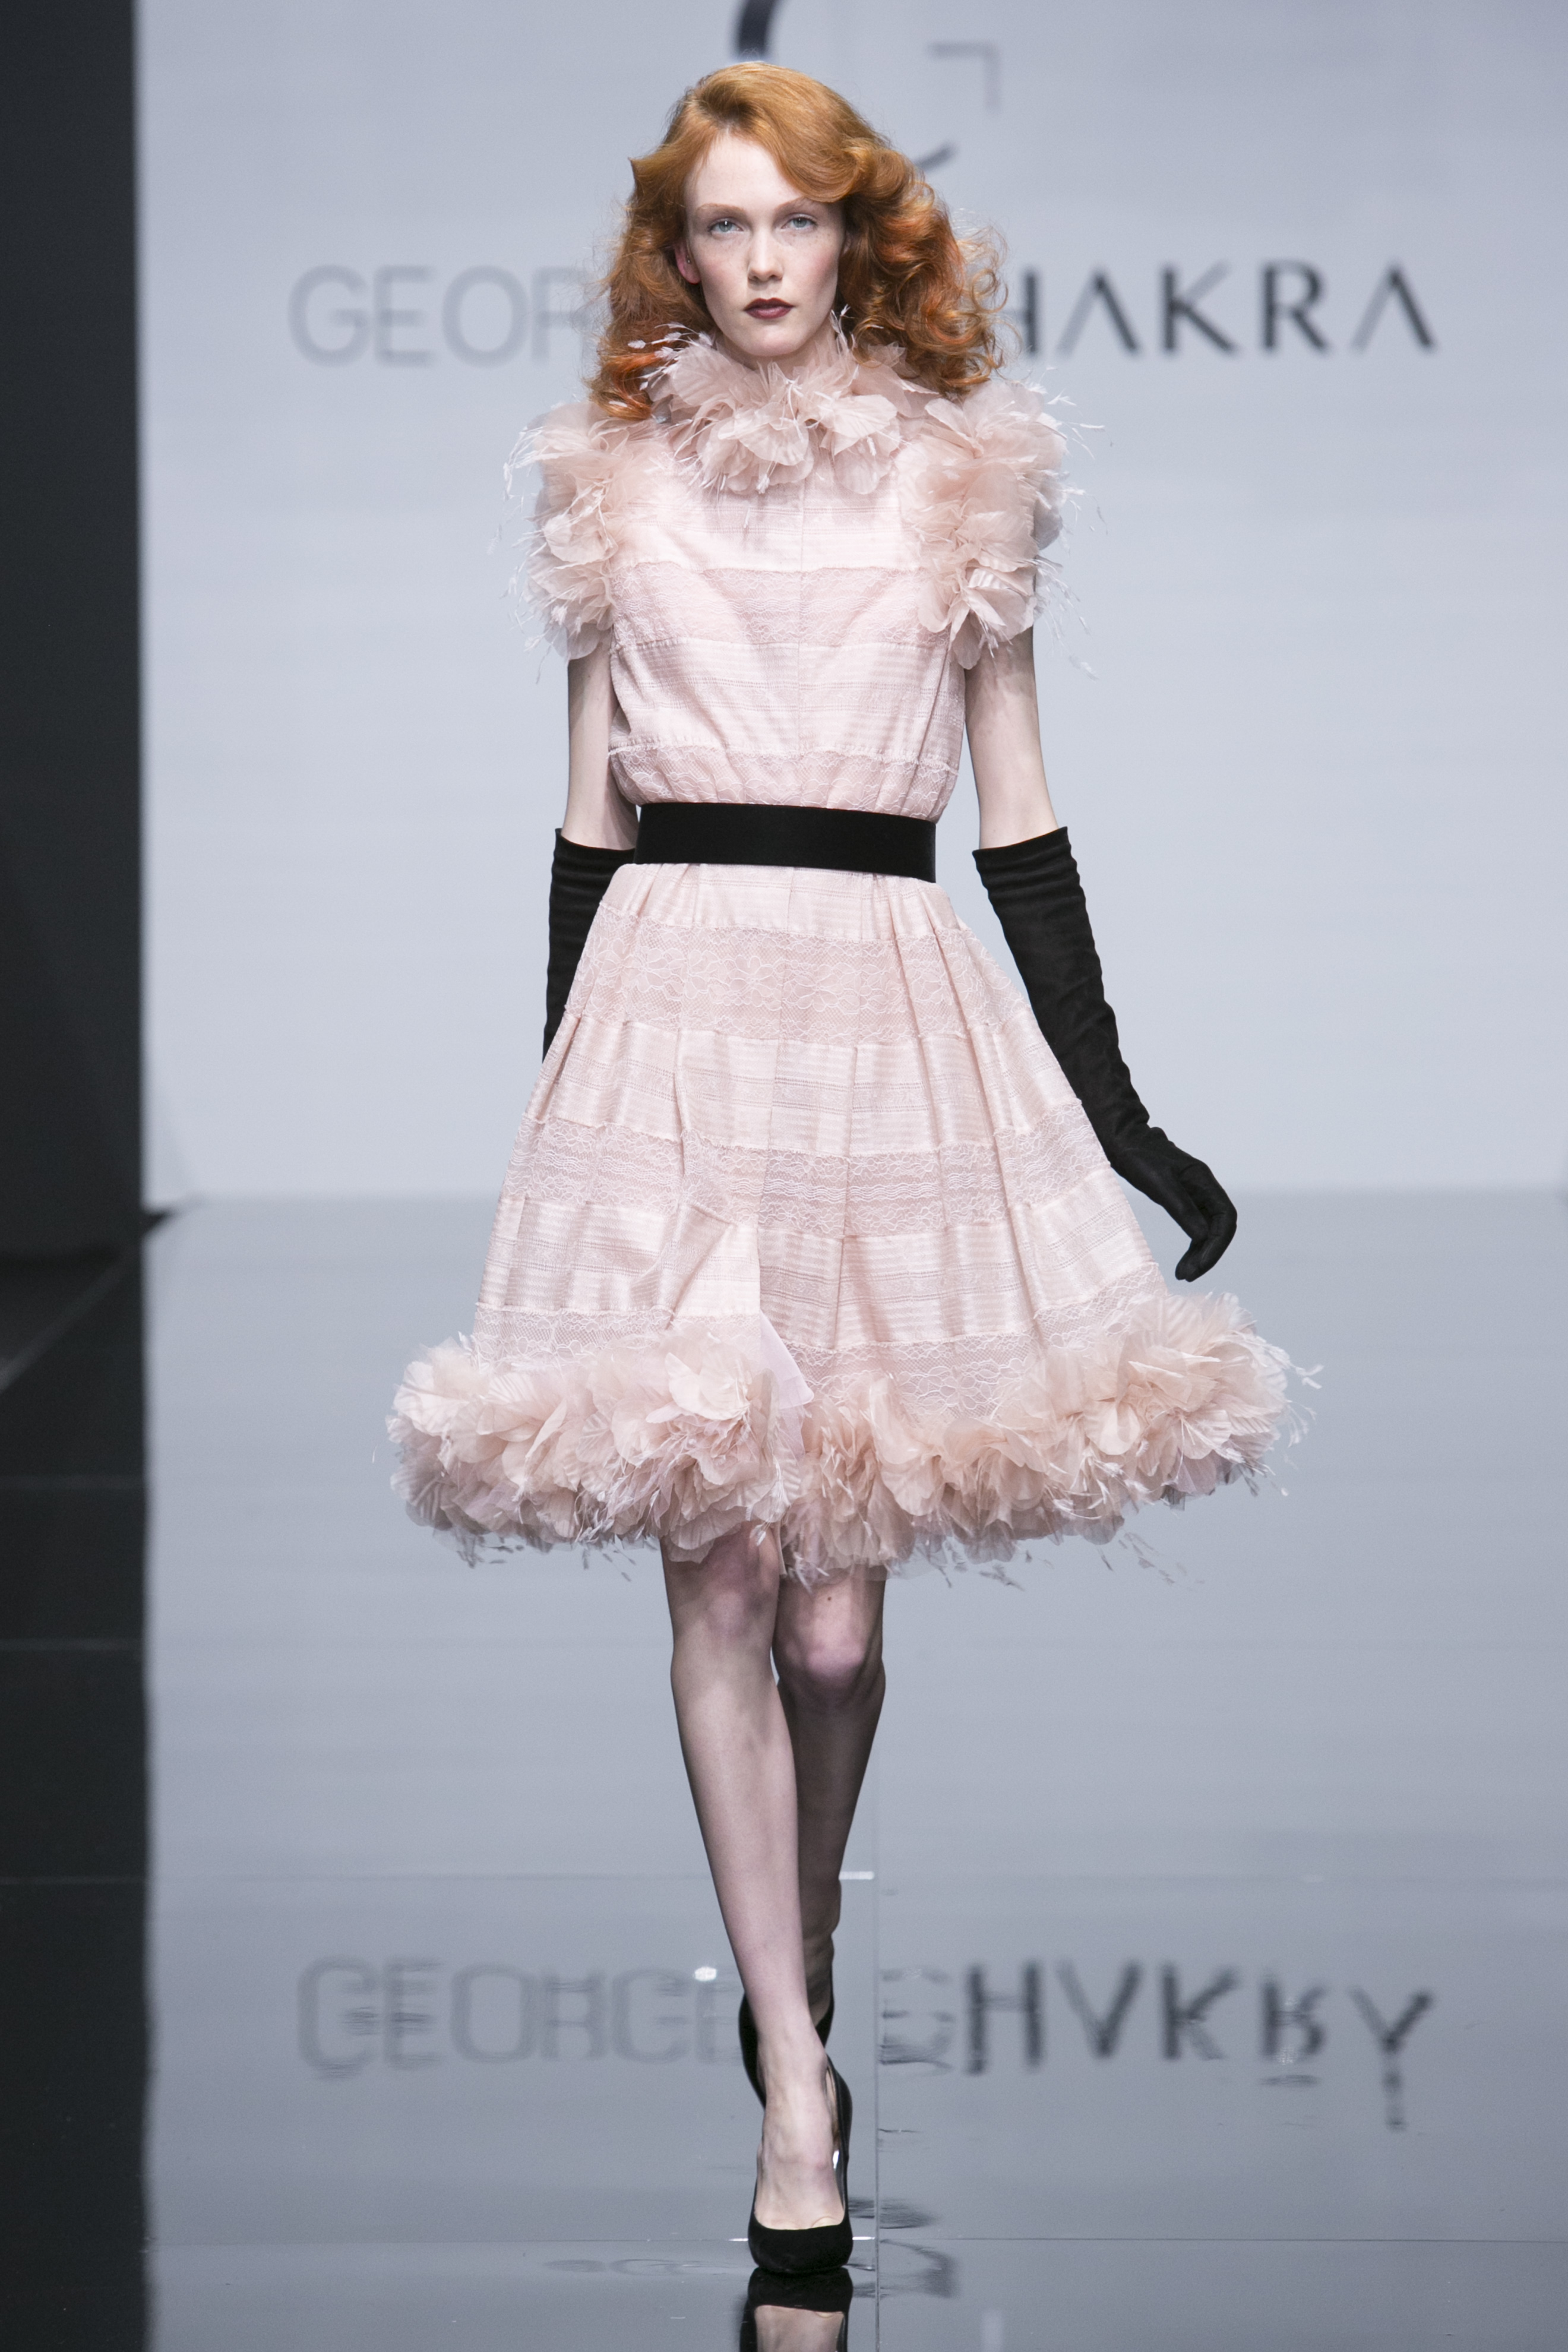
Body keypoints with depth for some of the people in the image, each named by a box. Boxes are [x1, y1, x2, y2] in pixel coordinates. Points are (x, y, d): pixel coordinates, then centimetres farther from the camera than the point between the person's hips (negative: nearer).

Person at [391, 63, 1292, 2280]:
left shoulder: (959, 473, 10)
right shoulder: (617, 477, 12)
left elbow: (1021, 815, 11)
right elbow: (589, 819, 15)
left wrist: (1114, 1111, 8)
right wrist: (558, 1093, 14)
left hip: (892, 1011, 0)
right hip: (673, 1004, 0)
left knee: (837, 1603, -3)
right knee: (720, 1574, -5)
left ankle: (795, 1965, 25)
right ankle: (799, 2094, 1)